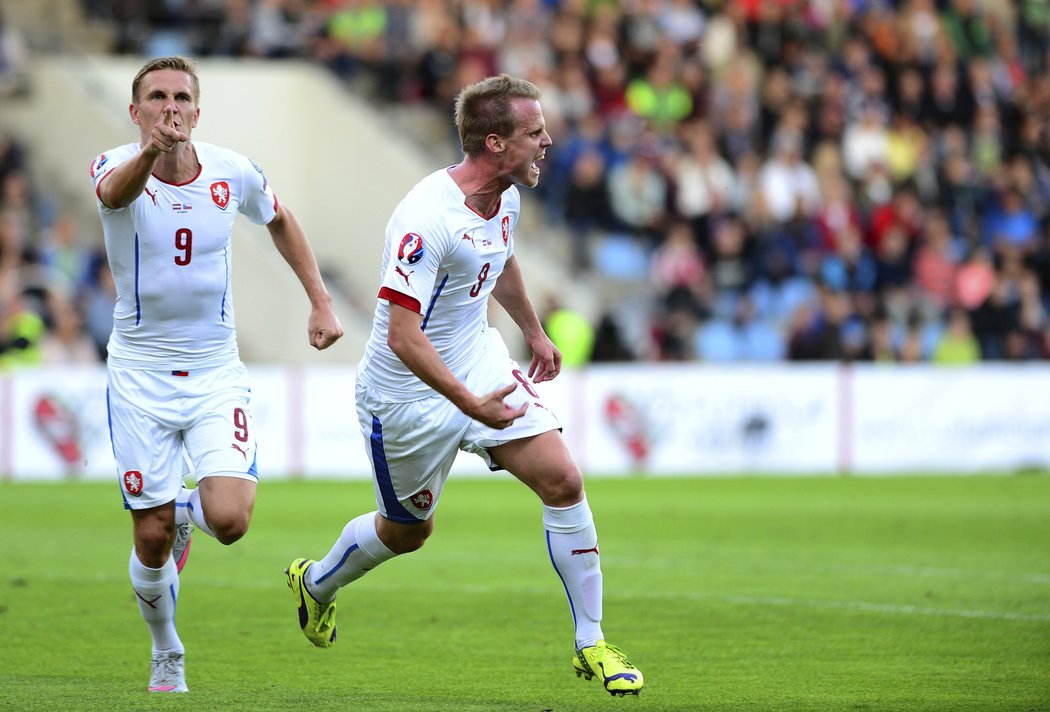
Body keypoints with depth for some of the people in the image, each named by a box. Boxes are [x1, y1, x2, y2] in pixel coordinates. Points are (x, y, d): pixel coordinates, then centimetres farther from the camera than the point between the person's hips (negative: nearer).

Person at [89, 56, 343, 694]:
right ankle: (167, 657, 30)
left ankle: (188, 508, 20)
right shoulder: (117, 165, -13)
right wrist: (152, 151, -62)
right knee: (152, 541, 0)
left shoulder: (234, 173, -4)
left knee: (229, 520, -18)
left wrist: (321, 301, 11)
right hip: (140, 374, -1)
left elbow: (280, 221, 18)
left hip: (217, 372, 1)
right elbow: (117, 191, -40)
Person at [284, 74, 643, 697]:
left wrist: (535, 332, 30)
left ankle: (591, 645, 1)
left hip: (479, 363, 7)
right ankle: (315, 583, 46)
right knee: (408, 530, 13)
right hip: (408, 390, -7)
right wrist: (471, 405, -36)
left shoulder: (507, 195, -4)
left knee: (564, 482, -9)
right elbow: (404, 338, -34)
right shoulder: (426, 220, -32)